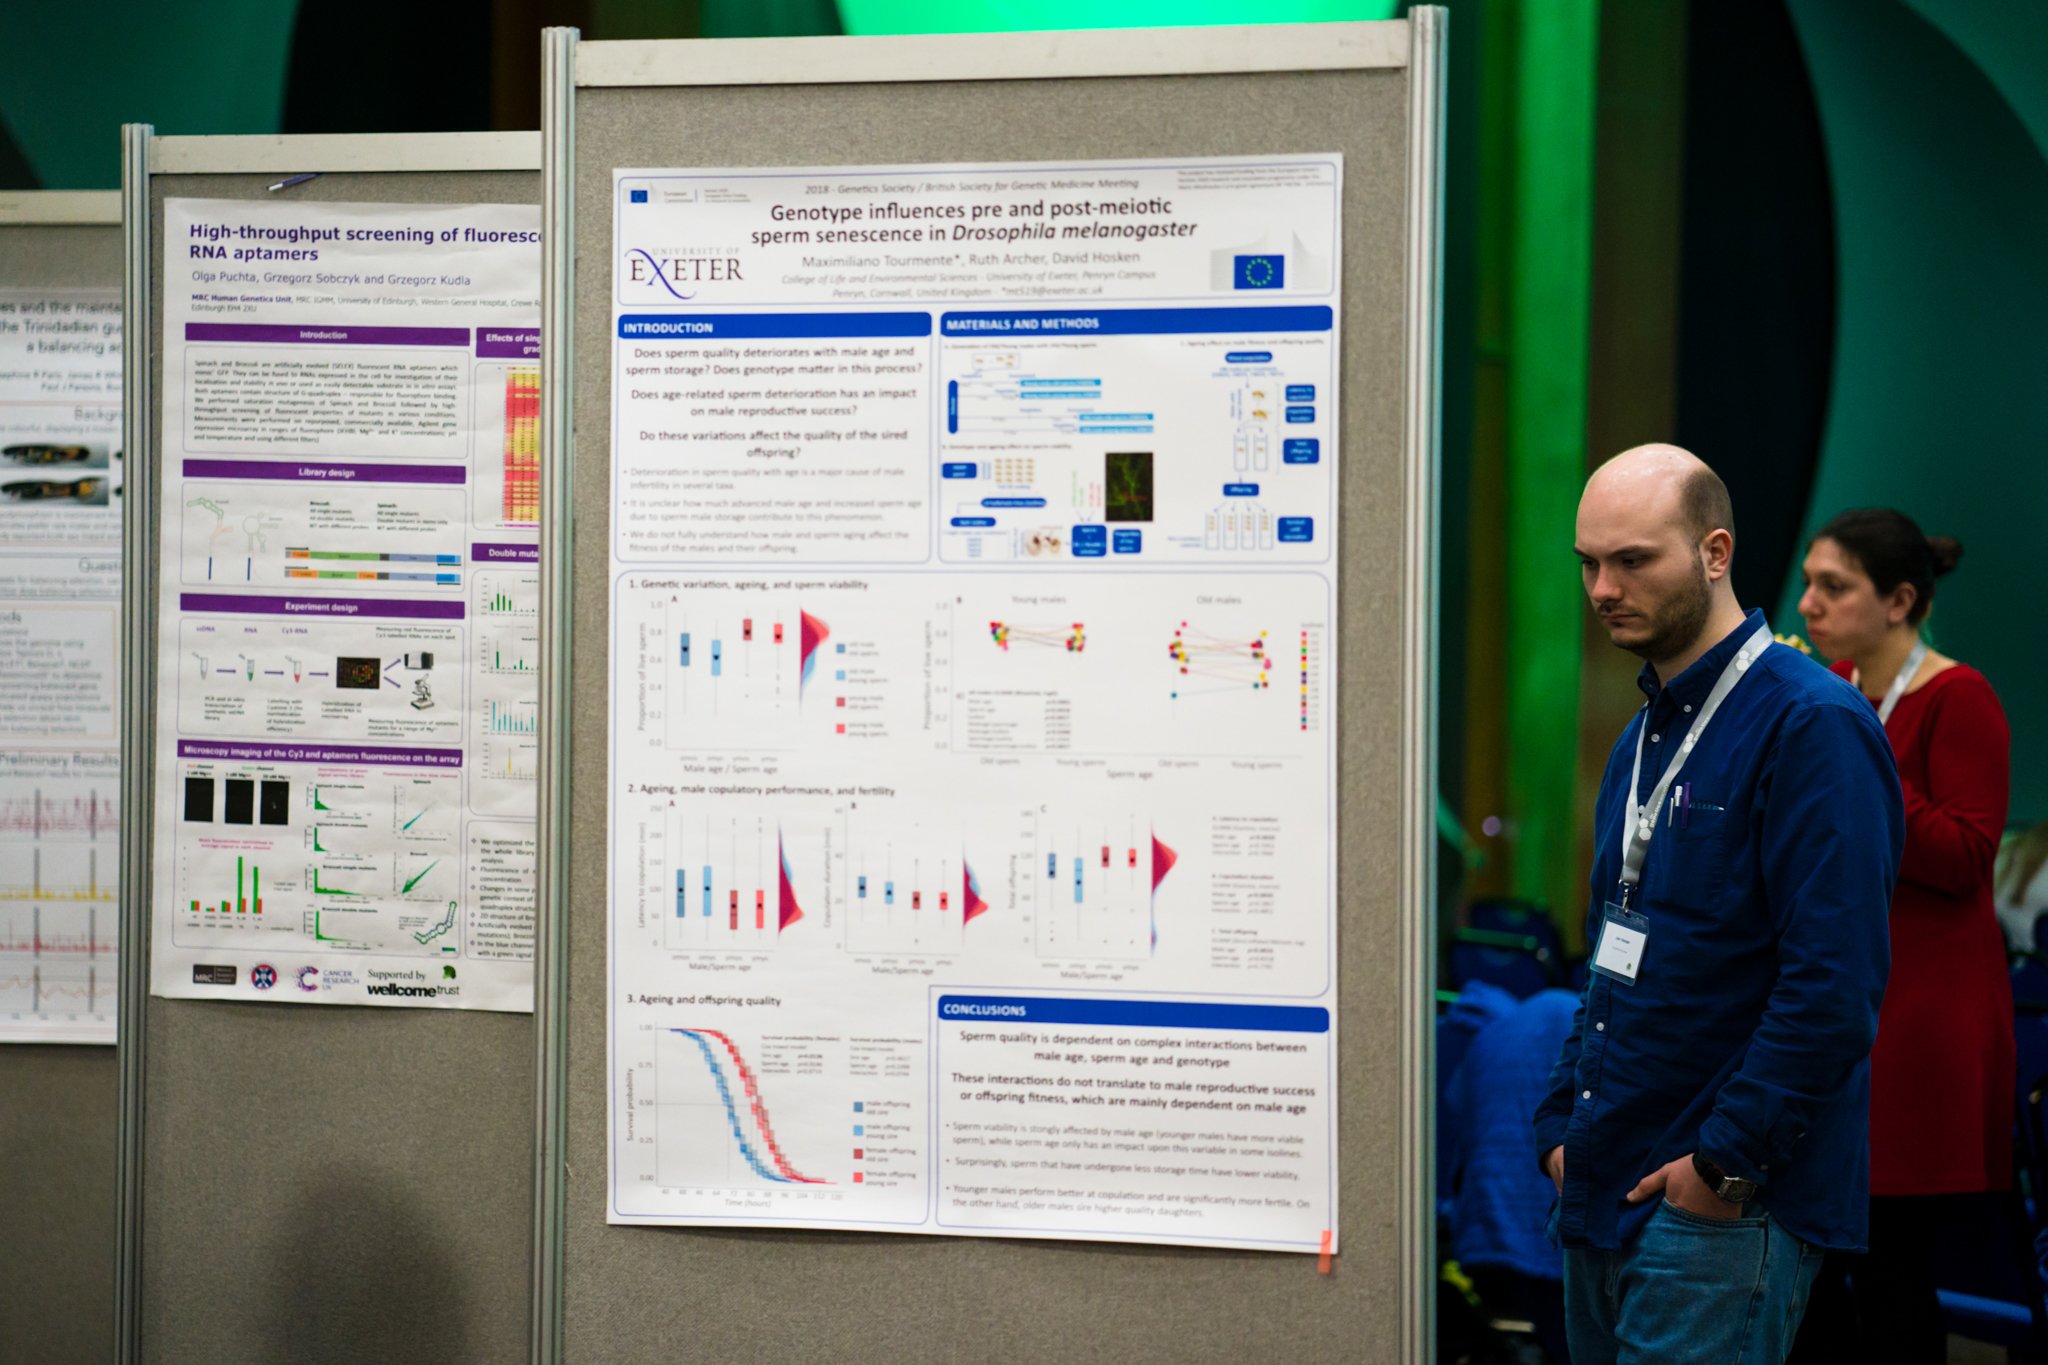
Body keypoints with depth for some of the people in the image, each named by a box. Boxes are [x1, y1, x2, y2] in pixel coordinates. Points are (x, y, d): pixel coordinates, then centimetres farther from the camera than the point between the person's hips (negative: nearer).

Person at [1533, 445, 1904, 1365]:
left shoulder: (1811, 726, -14)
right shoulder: (1642, 737, 15)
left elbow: (1835, 981, -20)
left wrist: (1729, 1160, -18)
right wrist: (1561, 1125, 12)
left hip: (1723, 1211, -9)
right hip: (1605, 1190, 9)